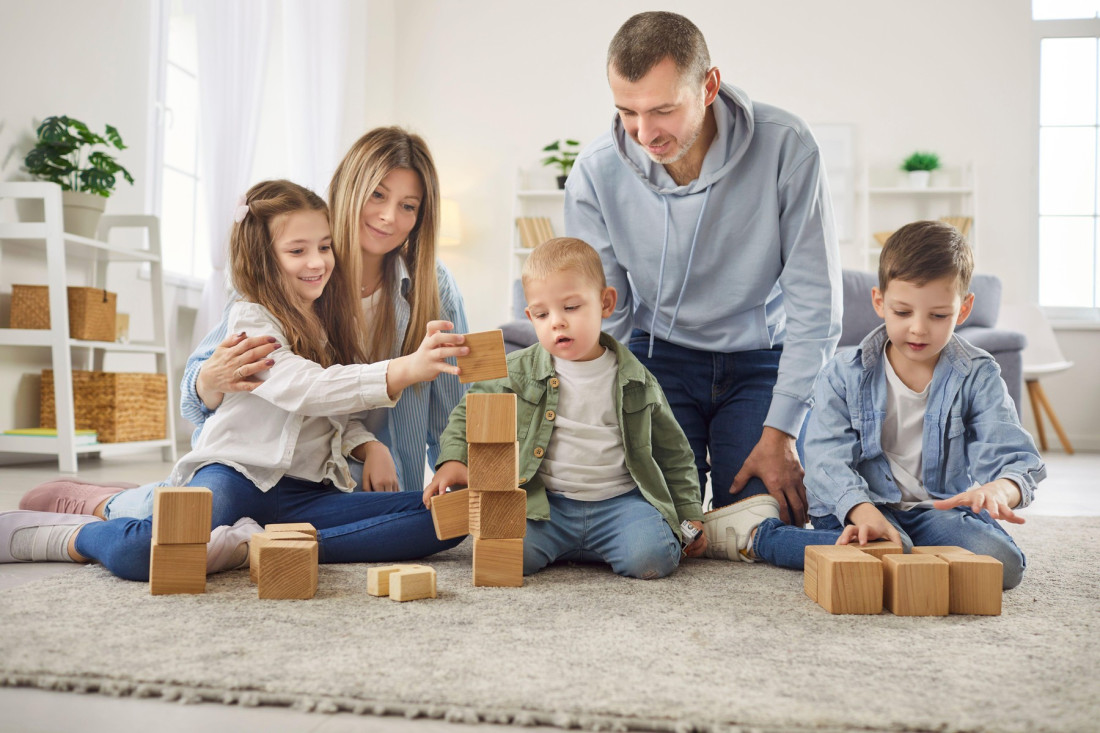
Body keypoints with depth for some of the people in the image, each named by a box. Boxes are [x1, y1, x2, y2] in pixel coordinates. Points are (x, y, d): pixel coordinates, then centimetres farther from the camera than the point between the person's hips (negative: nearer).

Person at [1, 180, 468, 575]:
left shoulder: (330, 323, 17)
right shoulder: (251, 319, -5)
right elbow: (308, 389, -24)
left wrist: (369, 446, -1)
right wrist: (407, 370, -37)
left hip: (309, 494, 7)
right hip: (239, 473, -6)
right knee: (142, 553, -37)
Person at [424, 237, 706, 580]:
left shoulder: (636, 381, 6)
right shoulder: (519, 371, 3)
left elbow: (673, 452, 16)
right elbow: (469, 416, 13)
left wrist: (690, 513, 12)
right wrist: (453, 461, -6)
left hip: (618, 501, 0)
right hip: (543, 504, 1)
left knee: (651, 557, -27)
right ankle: (556, 544, 6)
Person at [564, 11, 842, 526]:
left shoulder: (785, 147, -20)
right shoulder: (594, 173, -15)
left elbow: (815, 306, -14)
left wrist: (780, 430, -16)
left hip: (763, 357, 0)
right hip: (660, 353, 1)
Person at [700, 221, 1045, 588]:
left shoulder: (978, 376, -1)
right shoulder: (844, 375, -3)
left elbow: (1013, 456, -12)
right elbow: (828, 457, -14)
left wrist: (1001, 489, -38)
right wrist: (861, 510, -35)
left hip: (941, 508, 3)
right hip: (860, 506, -3)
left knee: (1003, 564, -27)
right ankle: (760, 531, -16)